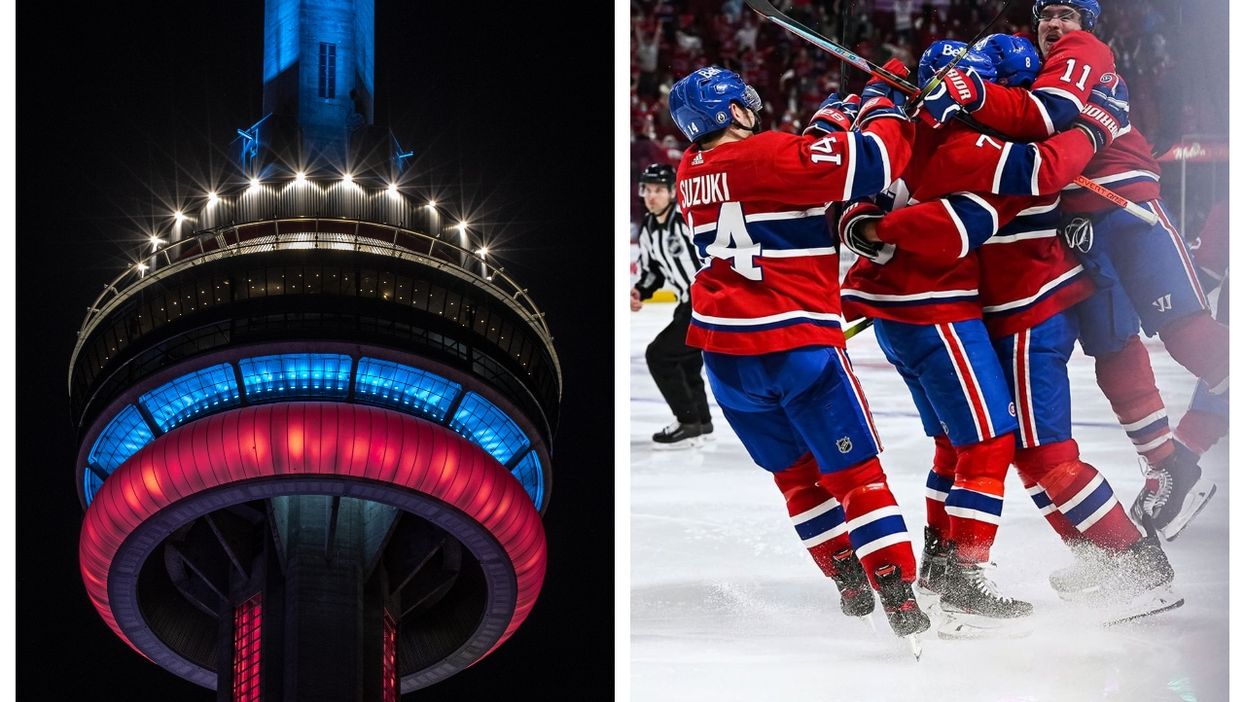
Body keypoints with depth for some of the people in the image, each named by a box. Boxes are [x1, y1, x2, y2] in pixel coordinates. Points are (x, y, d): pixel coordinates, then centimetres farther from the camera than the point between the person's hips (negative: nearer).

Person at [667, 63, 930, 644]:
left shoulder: (693, 172, 10)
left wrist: (824, 126, 23)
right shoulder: (770, 155, -12)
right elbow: (875, 162, -17)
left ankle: (848, 581, 21)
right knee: (856, 474, -1)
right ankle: (900, 599, -8)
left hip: (723, 349, 6)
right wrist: (881, 108, 1)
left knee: (796, 471, 21)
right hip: (796, 341, -6)